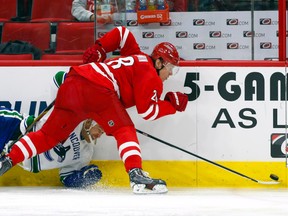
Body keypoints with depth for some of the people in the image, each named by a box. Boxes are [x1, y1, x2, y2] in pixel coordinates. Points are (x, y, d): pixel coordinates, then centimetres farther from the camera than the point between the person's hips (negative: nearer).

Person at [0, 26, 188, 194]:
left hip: (71, 85, 8)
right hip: (96, 90, -8)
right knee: (125, 130, -5)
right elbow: (147, 111, -4)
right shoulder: (151, 75, 4)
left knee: (50, 134, 13)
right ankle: (136, 175, -24)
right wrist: (171, 104, 7)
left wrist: (99, 48, 34)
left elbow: (122, 33, 41)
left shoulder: (137, 57, 30)